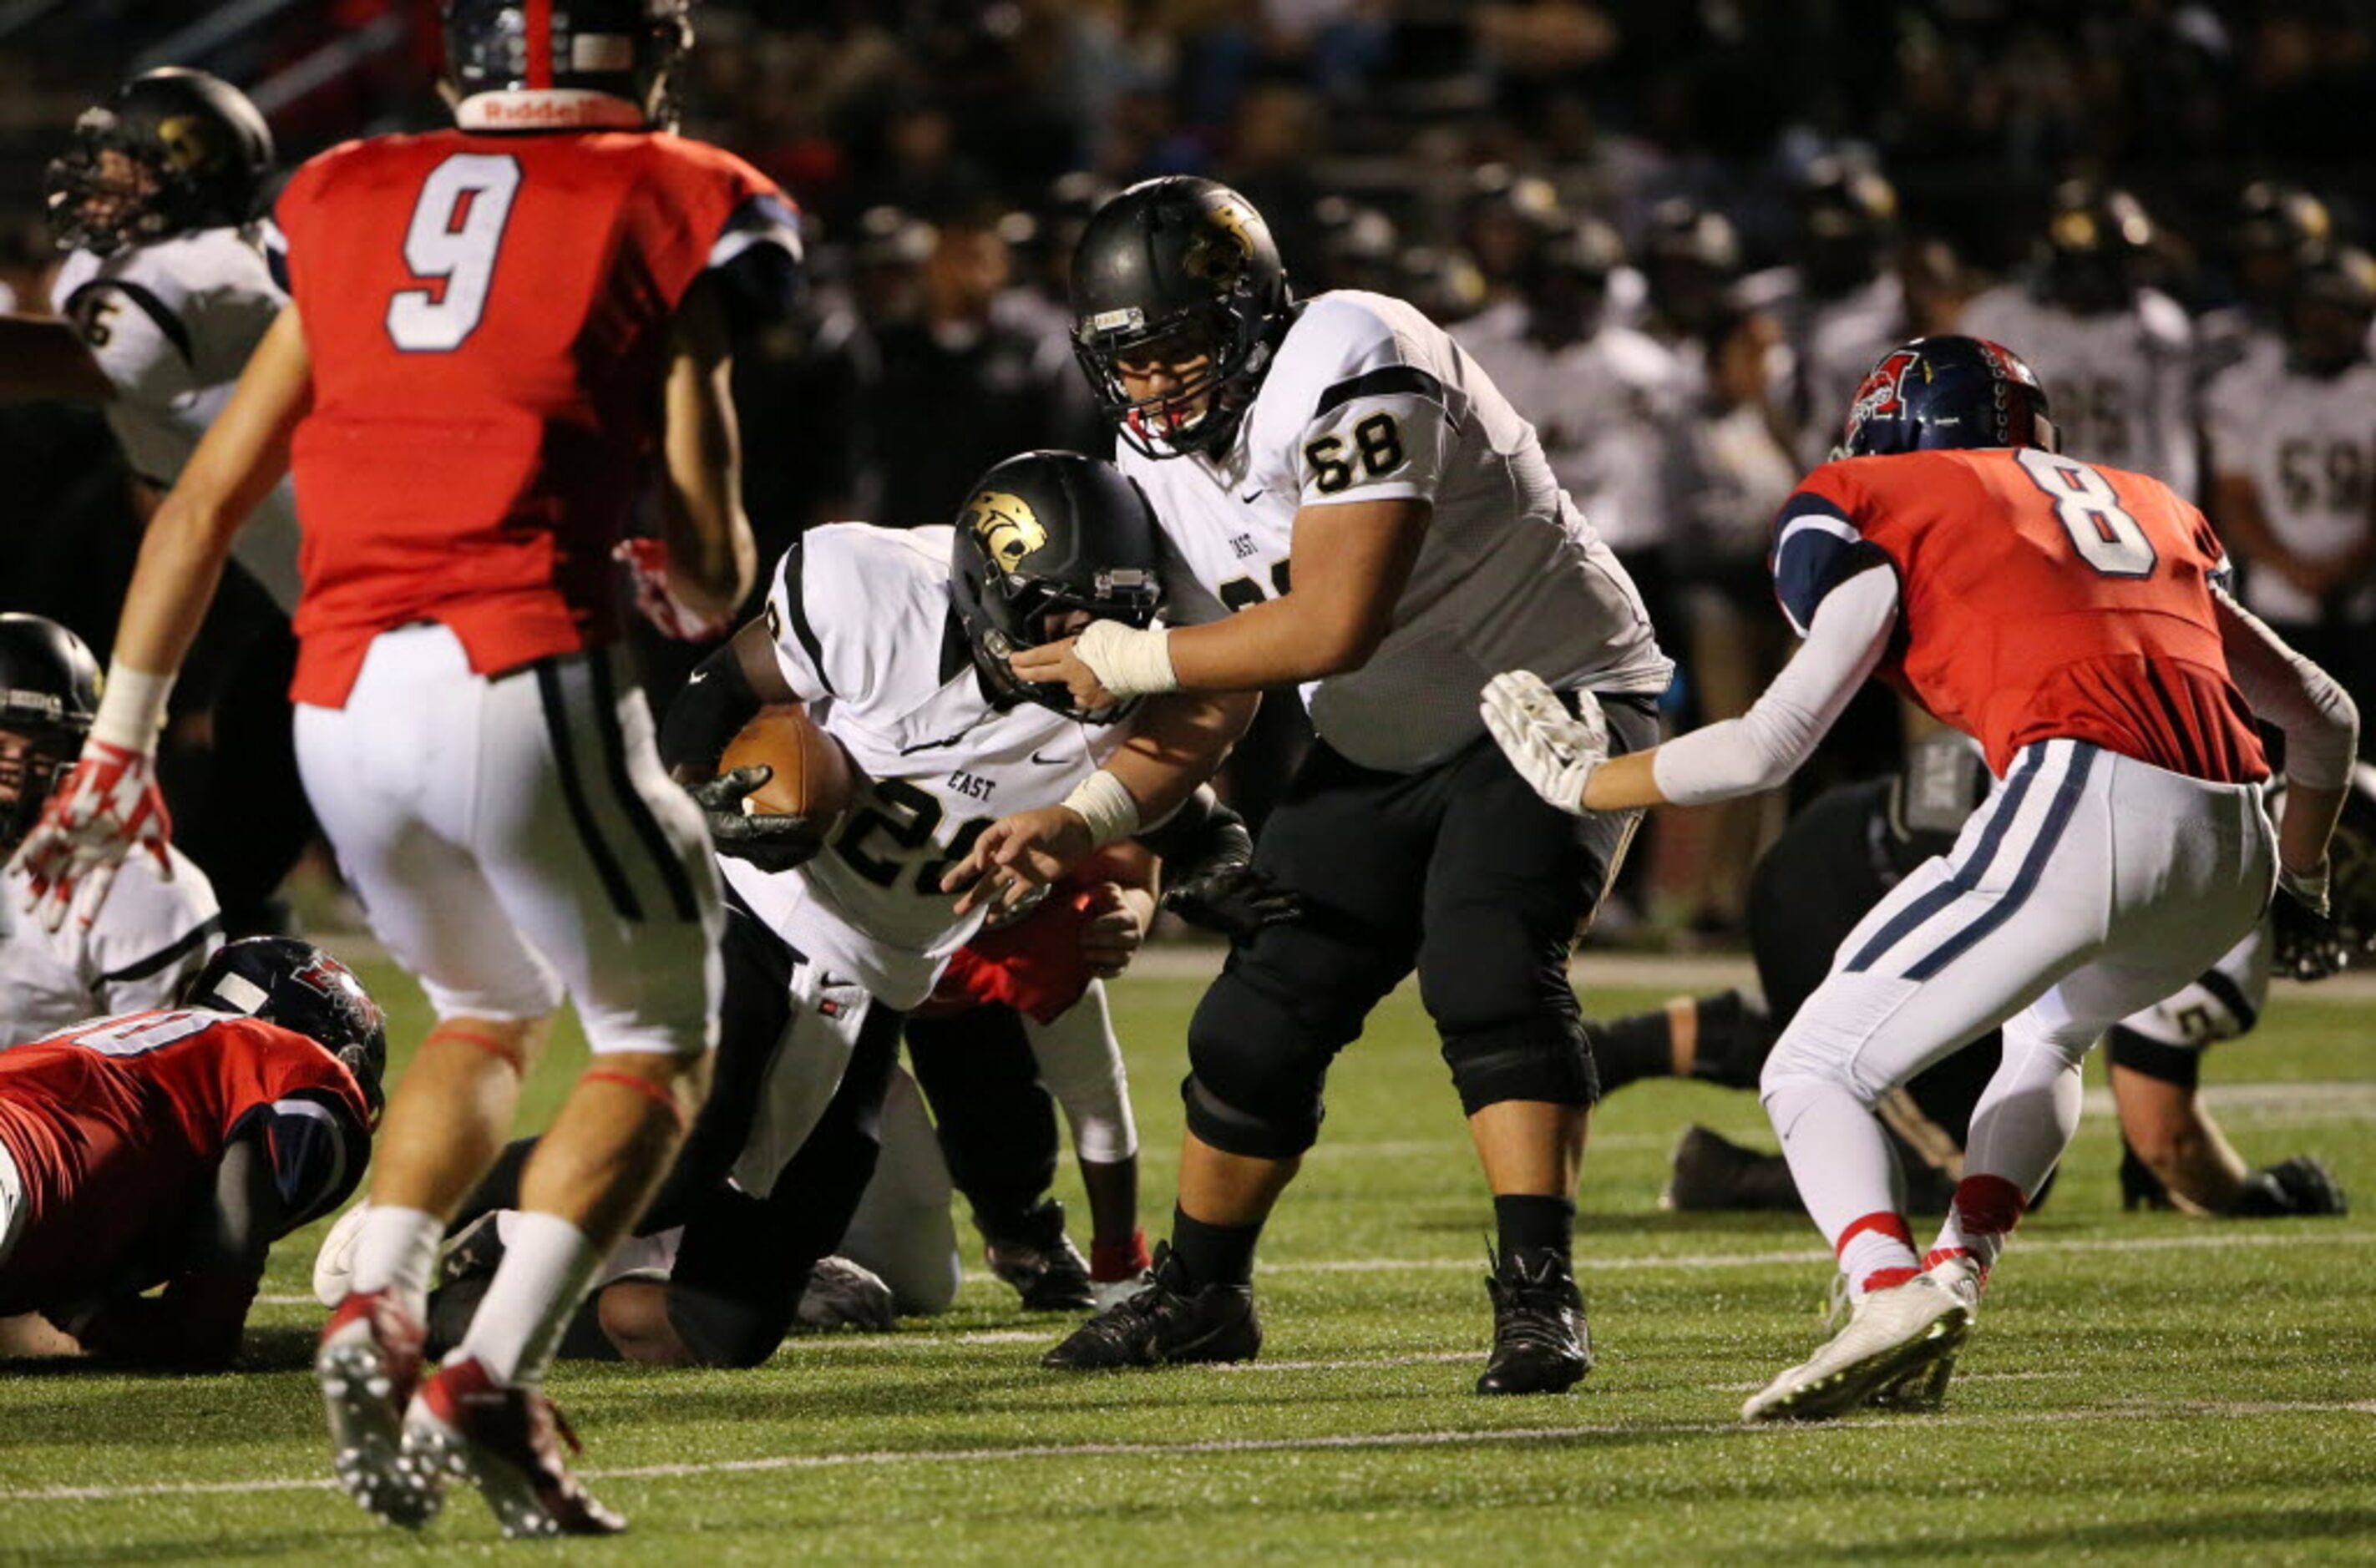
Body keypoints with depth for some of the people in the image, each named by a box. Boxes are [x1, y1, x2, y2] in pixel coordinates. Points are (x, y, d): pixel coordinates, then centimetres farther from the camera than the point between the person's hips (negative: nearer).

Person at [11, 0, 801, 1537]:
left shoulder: (355, 208, 18)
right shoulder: (673, 215, 7)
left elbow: (206, 500, 17)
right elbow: (711, 569, 4)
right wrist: (701, 580, 28)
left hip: (342, 704, 5)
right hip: (528, 681, -5)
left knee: (487, 1016, 28)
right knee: (655, 1051, 13)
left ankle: (377, 1307, 5)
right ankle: (491, 1380, -7)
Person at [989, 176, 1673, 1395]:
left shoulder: (1348, 371, -27)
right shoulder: (1169, 462, -2)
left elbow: (1332, 626, -34)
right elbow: (1218, 703, 8)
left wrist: (1129, 660, -23)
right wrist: (1080, 825, -6)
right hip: (1383, 747, 8)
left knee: (1488, 974, -29)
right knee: (1258, 1021, 5)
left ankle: (1540, 1297, -27)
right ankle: (1198, 1294, 25)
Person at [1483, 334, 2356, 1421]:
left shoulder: (1869, 508, 14)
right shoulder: (2147, 510, 31)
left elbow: (1769, 747, 8)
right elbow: (2322, 716, 36)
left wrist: (1585, 783, 24)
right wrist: (2301, 873, 55)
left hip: (2082, 810, -6)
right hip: (2232, 858, 6)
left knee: (1814, 1075, 5)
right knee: (2048, 1031, 35)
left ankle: (1888, 1289, -23)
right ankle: (1959, 1271, 12)